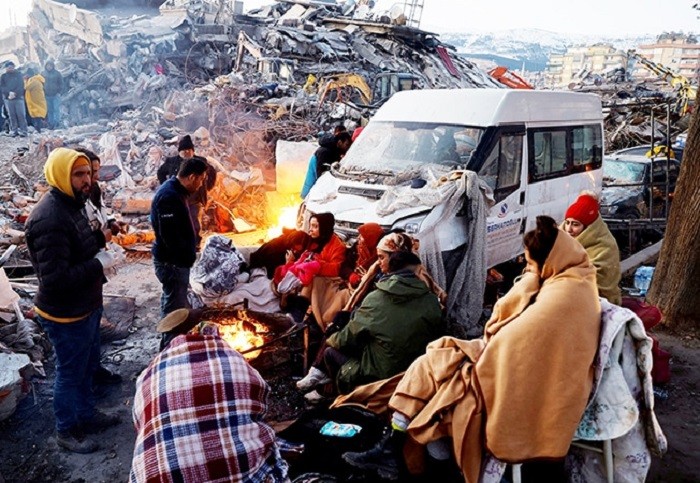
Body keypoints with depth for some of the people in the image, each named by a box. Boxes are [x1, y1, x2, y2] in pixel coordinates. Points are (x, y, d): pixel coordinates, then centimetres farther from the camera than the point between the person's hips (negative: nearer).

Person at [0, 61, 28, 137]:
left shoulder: (19, 74, 9)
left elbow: (21, 85, -1)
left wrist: (15, 93, -13)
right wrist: (9, 93, -14)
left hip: (18, 97, -2)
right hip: (8, 98, 2)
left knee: (21, 115, -7)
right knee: (12, 115, 0)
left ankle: (23, 131, -5)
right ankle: (13, 131, 4)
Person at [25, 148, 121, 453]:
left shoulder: (72, 205, 5)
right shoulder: (49, 219, -27)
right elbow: (55, 278, -31)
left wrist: (99, 257, 1)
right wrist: (99, 264, -23)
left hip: (86, 307, 9)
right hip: (66, 315, -9)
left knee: (88, 365, 24)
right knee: (70, 374, 10)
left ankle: (87, 415, 44)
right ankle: (66, 432, 31)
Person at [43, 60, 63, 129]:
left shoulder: (57, 73, 1)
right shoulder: (44, 74, 9)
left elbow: (61, 83, 2)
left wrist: (59, 92, -7)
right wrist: (43, 92, 6)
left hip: (56, 95, -3)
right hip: (47, 95, 3)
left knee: (56, 109, -10)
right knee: (49, 110, 4)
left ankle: (57, 122, -10)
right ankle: (51, 124, 8)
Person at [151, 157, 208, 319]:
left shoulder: (175, 191, 8)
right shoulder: (169, 196, -25)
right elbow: (169, 235, -28)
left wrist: (190, 248, 13)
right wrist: (187, 257, -17)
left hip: (175, 259, 11)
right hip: (172, 261, -11)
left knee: (171, 301, 24)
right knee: (175, 307, 0)